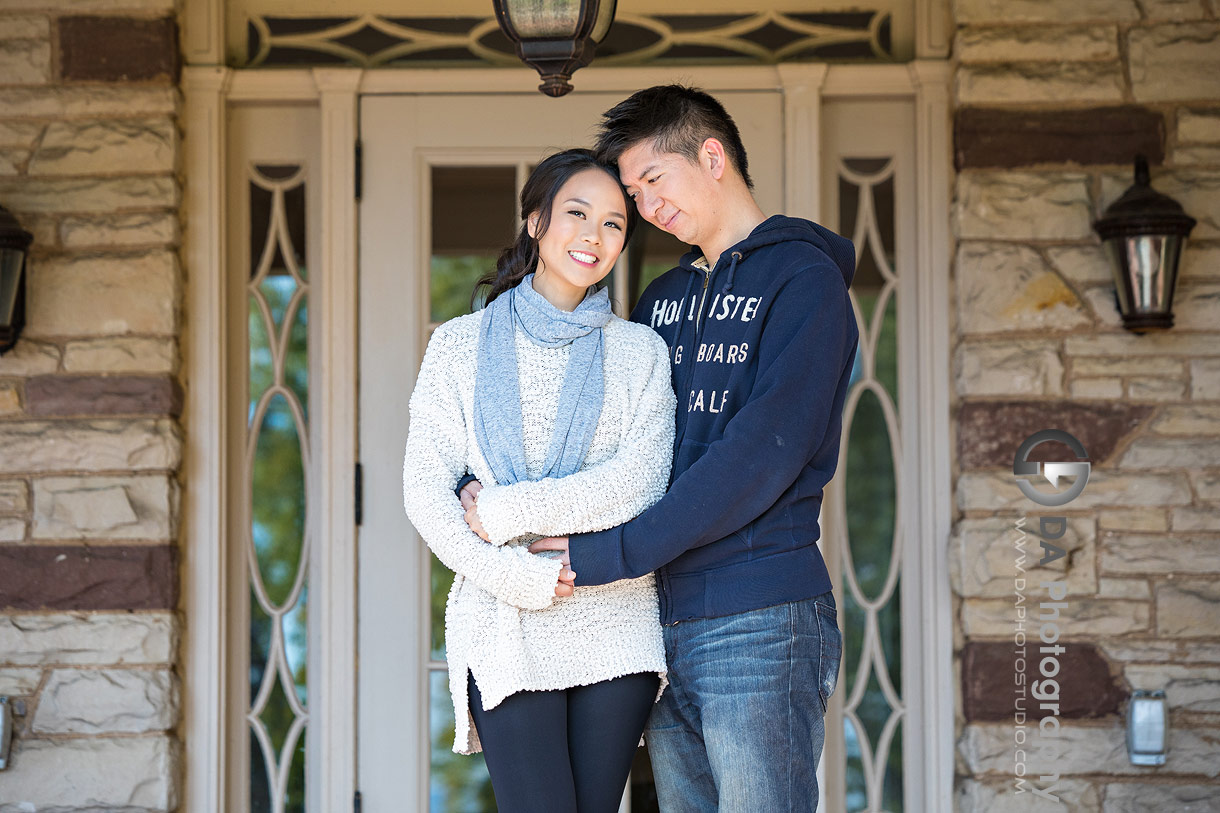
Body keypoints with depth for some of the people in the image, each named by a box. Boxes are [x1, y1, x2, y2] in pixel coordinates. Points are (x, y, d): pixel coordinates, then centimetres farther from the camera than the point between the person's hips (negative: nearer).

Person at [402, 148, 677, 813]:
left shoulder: (640, 352, 11)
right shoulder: (462, 345, 9)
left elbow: (641, 482, -3)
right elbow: (425, 490, 0)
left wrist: (507, 510, -9)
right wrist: (518, 577, -12)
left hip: (615, 626, 1)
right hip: (507, 628, -1)